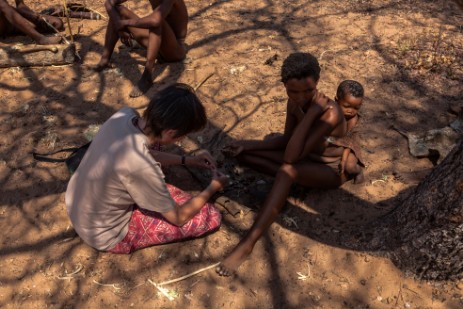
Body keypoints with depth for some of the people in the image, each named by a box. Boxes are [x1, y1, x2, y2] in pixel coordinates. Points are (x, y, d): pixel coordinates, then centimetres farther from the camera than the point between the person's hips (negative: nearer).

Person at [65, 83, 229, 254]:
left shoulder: (123, 116, -16)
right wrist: (213, 187, -3)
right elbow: (179, 218, -18)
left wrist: (187, 160, 7)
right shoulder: (141, 167, -37)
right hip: (106, 235, -7)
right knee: (211, 216, -7)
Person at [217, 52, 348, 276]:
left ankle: (248, 244, -41)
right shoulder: (295, 102, -13)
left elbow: (291, 156, -37)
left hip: (333, 170, -7)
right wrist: (248, 145, -11)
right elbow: (286, 140, -1)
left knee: (287, 170, -41)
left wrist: (311, 113, -39)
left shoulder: (330, 113, -33)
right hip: (307, 158, 7)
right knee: (243, 152, -8)